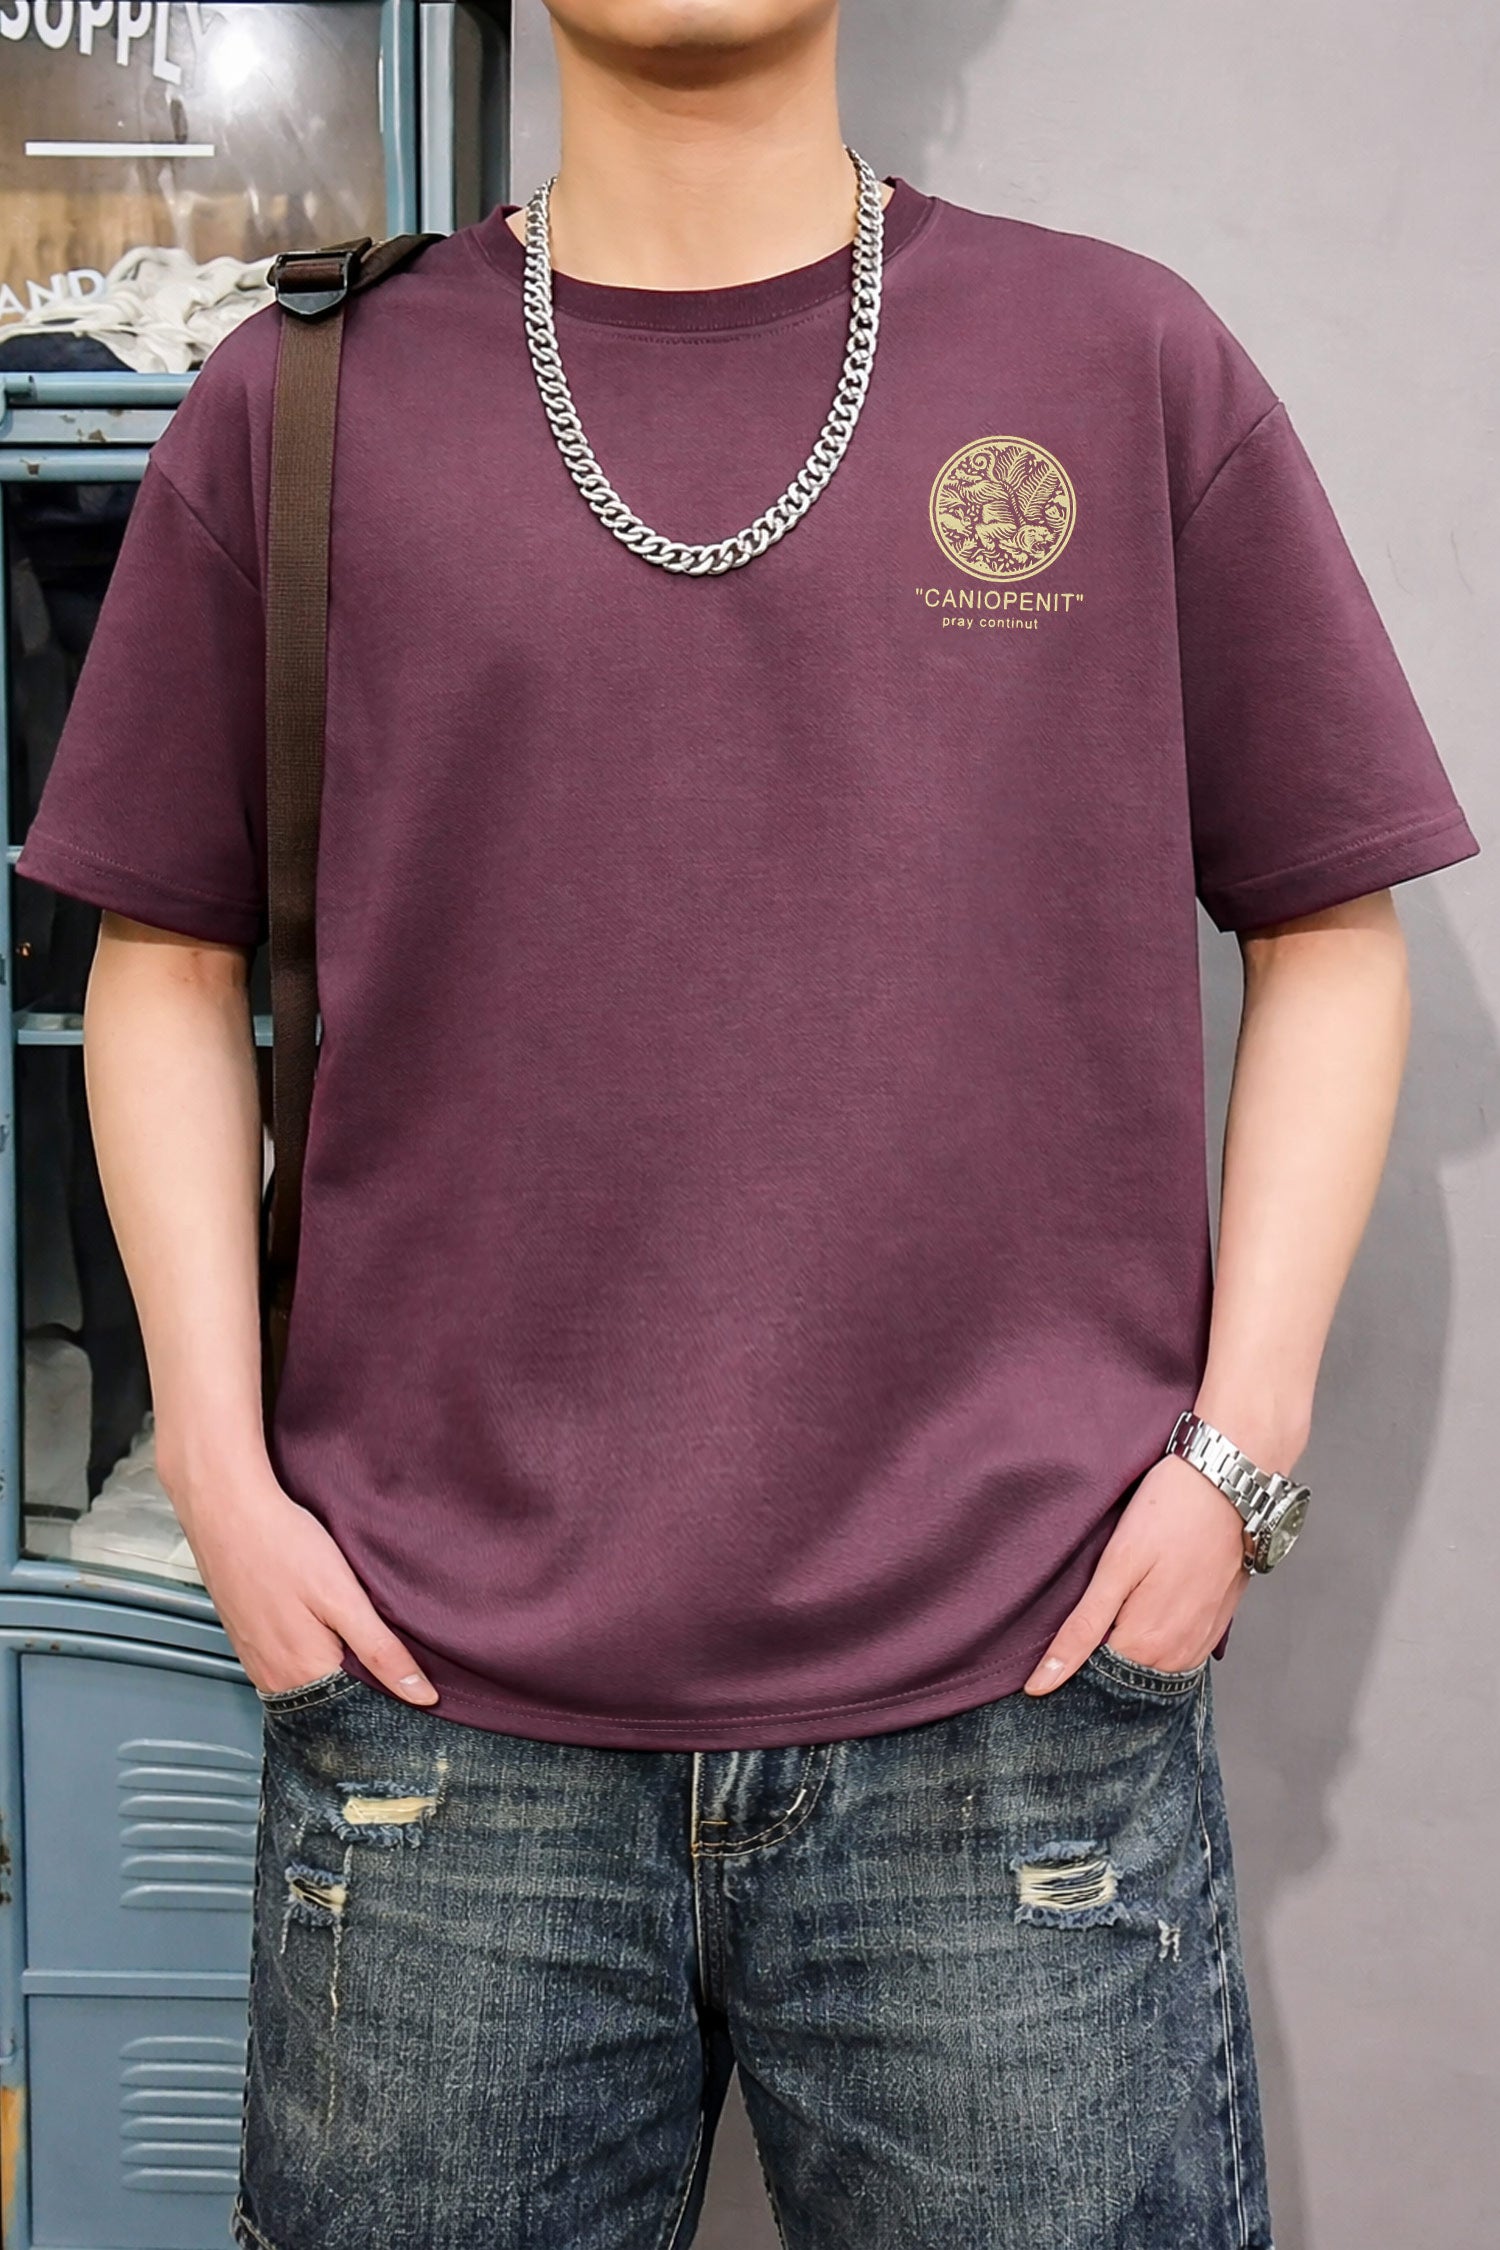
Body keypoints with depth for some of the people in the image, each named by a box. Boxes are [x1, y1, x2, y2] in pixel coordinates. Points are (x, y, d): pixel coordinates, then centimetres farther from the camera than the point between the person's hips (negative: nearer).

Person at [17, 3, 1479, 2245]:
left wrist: (1242, 1437, -3)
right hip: (439, 1701, 1)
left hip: (1020, 1695, 0)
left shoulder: (1129, 364, 5)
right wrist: (218, 1455, 0)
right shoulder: (305, 404, 6)